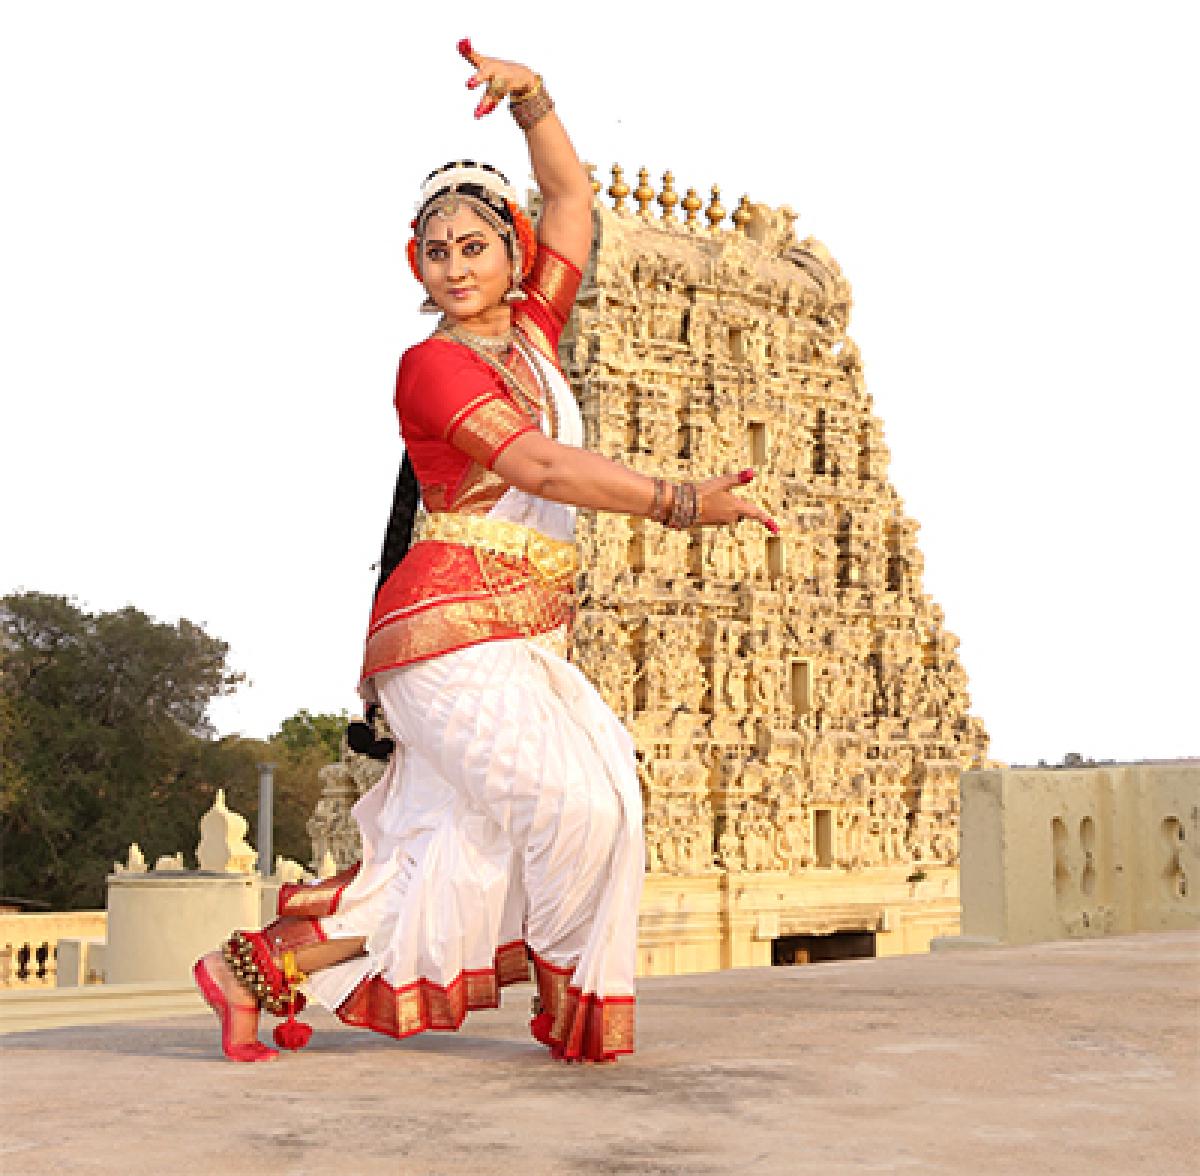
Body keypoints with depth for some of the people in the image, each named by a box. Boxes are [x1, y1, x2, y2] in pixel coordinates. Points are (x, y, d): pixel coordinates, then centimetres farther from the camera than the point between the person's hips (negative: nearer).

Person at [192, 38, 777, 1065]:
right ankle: (570, 1000, 1)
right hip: (455, 625, -7)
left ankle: (261, 965, 11)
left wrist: (531, 98, 7)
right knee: (573, 801, -16)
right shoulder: (433, 363, -5)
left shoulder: (532, 334, 16)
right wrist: (681, 503, -19)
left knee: (447, 853, 1)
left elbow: (572, 198, 22)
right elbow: (539, 463, -17)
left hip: (522, 642, 7)